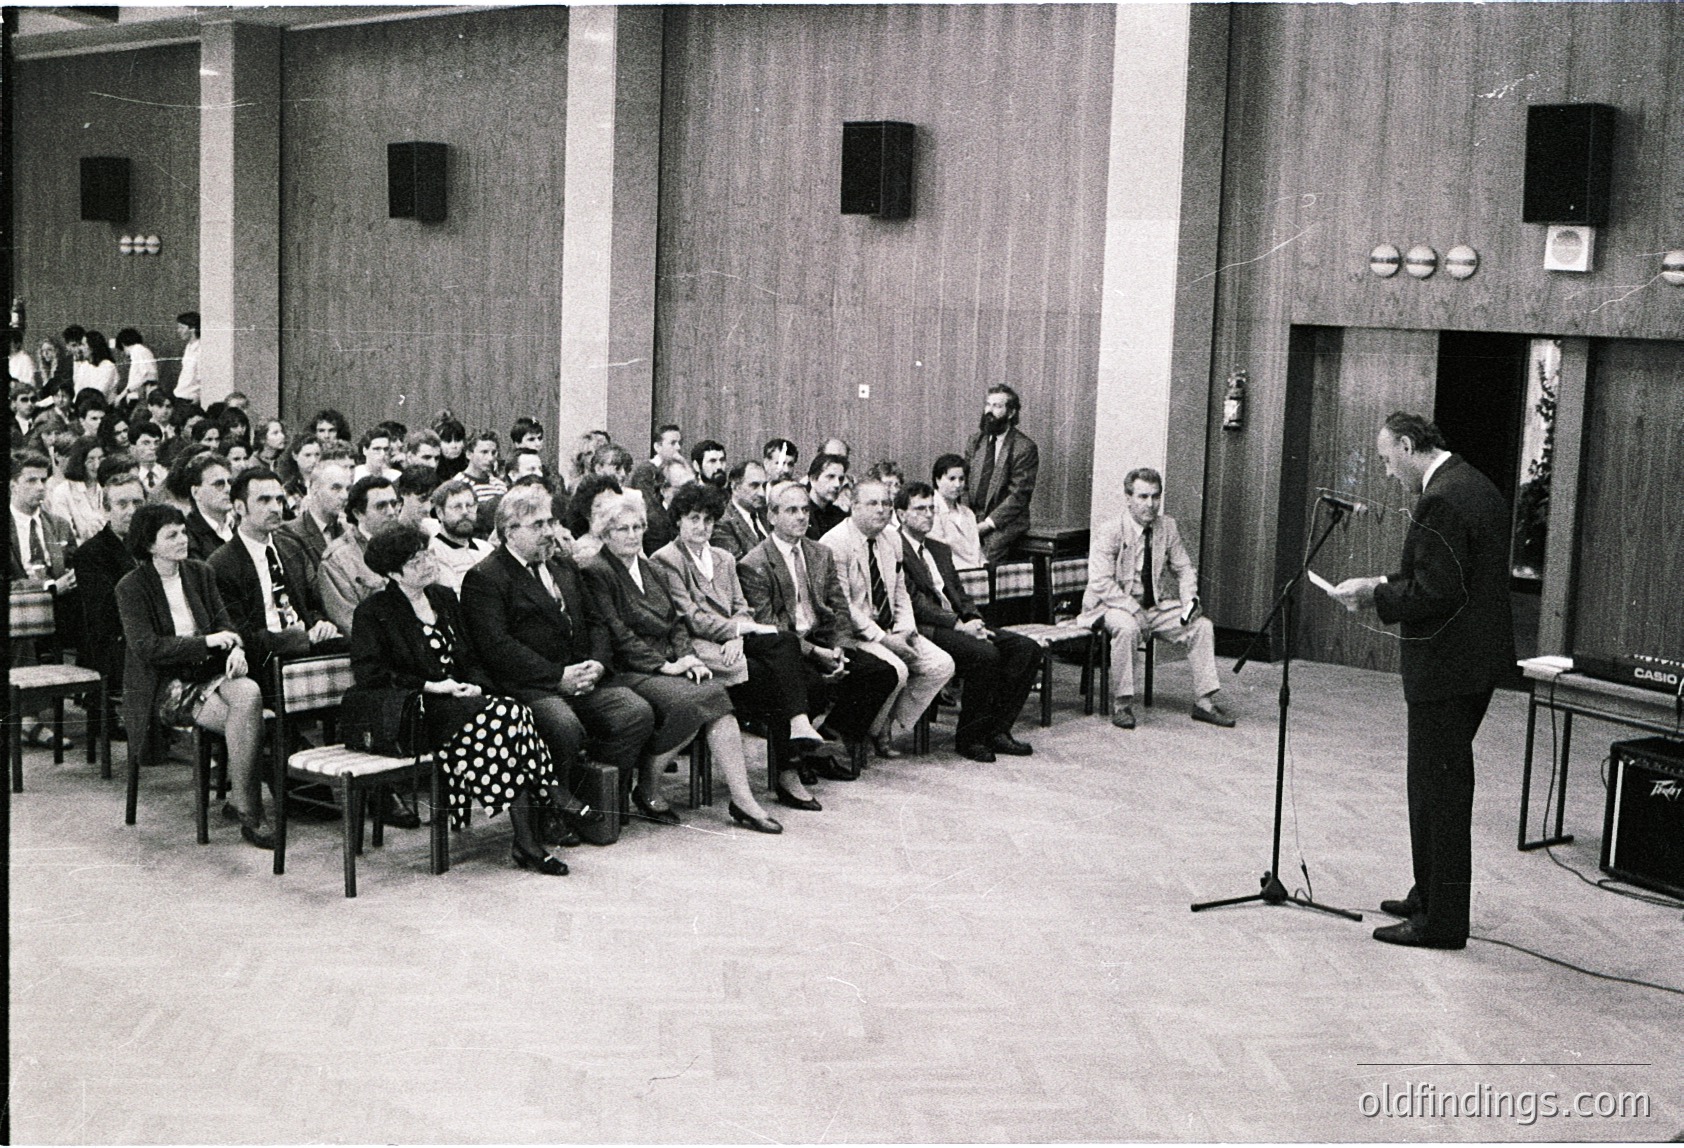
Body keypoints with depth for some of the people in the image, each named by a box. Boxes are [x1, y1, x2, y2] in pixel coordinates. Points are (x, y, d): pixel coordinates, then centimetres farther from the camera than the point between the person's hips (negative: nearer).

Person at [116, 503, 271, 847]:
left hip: (210, 671, 5)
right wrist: (208, 641, -20)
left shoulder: (199, 572, 11)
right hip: (166, 687, -5)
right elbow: (146, 648, -14)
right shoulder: (131, 587, -5)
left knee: (249, 693, -31)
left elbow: (223, 621, 10)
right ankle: (249, 811, -19)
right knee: (247, 724, -29)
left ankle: (240, 802, -21)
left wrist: (235, 648, -15)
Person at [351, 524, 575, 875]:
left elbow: (470, 657, 20)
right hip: (415, 713, -6)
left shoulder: (444, 597, 19)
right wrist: (431, 686, -13)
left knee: (513, 713, -28)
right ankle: (527, 839, -30)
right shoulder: (373, 611, -1)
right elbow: (369, 675, -10)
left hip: (460, 698, 6)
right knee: (506, 716, -31)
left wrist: (477, 686, -3)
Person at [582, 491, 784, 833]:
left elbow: (675, 621, 19)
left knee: (715, 696, -21)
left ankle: (742, 799, -24)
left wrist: (688, 657, -1)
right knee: (691, 701, -30)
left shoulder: (647, 569, 21)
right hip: (626, 673, -7)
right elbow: (617, 636, -13)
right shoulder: (595, 573, -5)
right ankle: (647, 789, -13)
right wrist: (665, 666, -15)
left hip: (665, 667, 7)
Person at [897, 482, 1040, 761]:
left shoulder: (940, 550, 25)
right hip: (924, 629, -9)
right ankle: (968, 737, -15)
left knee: (1027, 649, -8)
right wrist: (958, 624, -18)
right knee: (985, 654, -31)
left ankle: (996, 730, -6)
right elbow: (914, 601, -13)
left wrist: (973, 620, 0)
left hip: (957, 623, 9)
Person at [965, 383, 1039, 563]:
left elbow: (1019, 496, -10)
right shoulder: (976, 440, 12)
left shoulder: (1025, 448, -6)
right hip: (972, 519, 5)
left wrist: (986, 524, -16)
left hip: (1004, 523, -5)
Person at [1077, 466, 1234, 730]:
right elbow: (1100, 582, -20)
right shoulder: (1110, 530, -14)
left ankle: (1204, 701, -3)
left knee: (1203, 626, -12)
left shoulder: (1168, 527, 3)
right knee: (1127, 628, -37)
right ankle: (1121, 704, -24)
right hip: (1113, 605, -5)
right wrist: (1134, 609, -27)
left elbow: (1185, 569, 13)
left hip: (1157, 604, 6)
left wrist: (1189, 599, -7)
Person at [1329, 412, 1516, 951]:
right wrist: (1384, 584, 12)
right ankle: (1431, 894, 32)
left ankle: (1442, 921, 5)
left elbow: (1436, 594, -24)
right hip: (1478, 660, 11)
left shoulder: (1440, 501, -21)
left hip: (1447, 667, -11)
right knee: (1437, 785, 20)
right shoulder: (1476, 486, 12)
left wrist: (1375, 595, -11)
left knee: (1442, 790, -2)